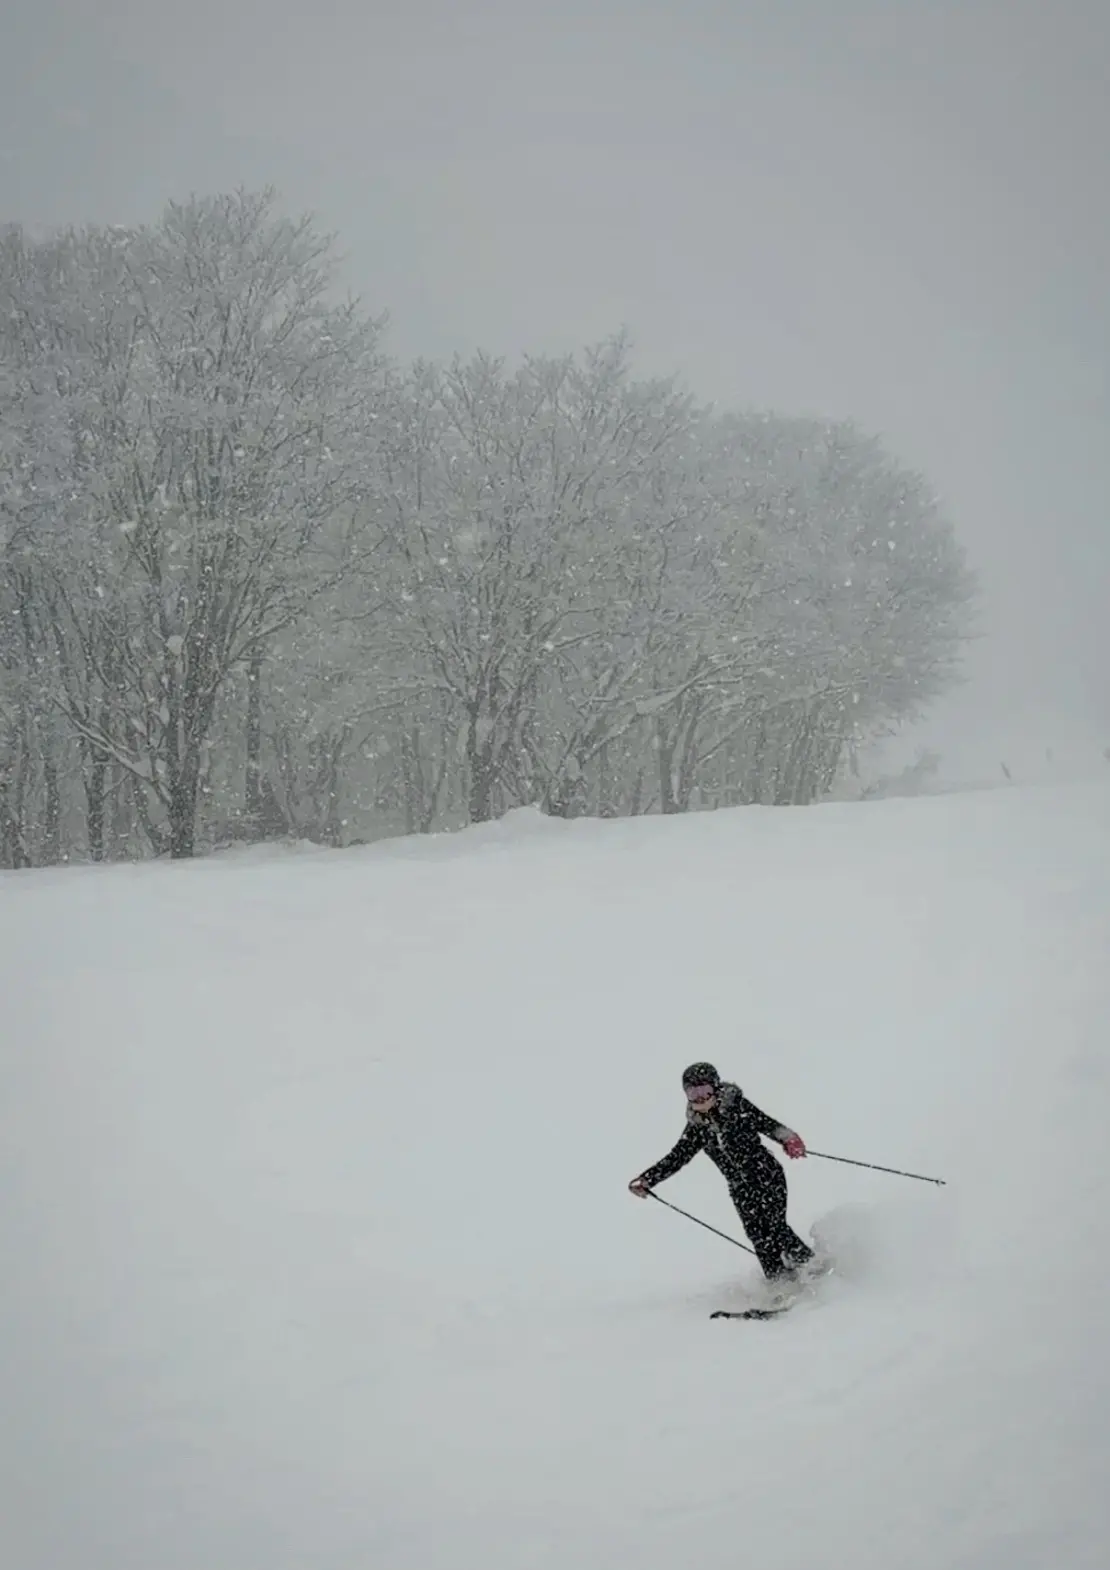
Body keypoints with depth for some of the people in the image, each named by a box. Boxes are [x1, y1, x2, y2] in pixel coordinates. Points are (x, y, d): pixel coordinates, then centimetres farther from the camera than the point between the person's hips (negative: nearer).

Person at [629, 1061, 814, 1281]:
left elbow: (768, 1124, -7)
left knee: (773, 1226, -14)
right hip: (741, 1188, 3)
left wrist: (788, 1139, -26)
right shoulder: (696, 1127, 4)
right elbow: (677, 1157, 8)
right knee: (758, 1235, -7)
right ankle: (780, 1281, 0)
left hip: (767, 1175, -3)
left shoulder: (736, 1106, -5)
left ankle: (812, 1264, -1)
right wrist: (647, 1180, 2)